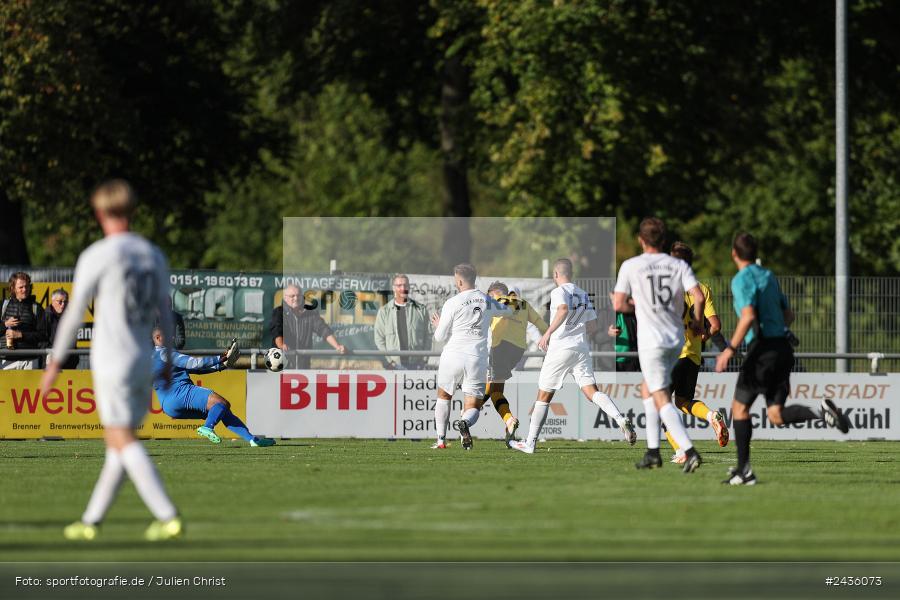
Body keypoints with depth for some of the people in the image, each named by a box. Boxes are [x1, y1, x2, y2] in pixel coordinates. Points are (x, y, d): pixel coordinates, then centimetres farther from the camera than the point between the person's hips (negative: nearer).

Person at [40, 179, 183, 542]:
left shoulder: (97, 256, -7)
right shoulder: (154, 256, 10)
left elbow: (74, 313, -5)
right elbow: (165, 316, 14)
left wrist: (55, 362, 2)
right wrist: (170, 364, 22)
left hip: (111, 360, -7)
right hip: (144, 360, 7)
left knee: (123, 441, -8)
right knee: (120, 441, 13)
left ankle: (167, 516, -20)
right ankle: (92, 520, 17)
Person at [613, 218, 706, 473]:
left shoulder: (630, 266, -4)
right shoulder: (679, 265, 2)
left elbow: (618, 304, -5)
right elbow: (699, 297, -9)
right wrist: (697, 321, 9)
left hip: (651, 340, -5)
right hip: (676, 338, 5)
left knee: (662, 400, -6)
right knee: (647, 388, 23)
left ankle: (689, 451, -23)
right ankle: (652, 451, 18)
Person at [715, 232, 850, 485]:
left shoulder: (742, 280, -9)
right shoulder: (769, 276, 17)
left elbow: (748, 317, -23)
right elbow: (788, 315, 22)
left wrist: (730, 349, -20)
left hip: (763, 349, -7)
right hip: (783, 346, 7)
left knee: (739, 407, 5)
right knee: (776, 415, 5)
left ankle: (744, 469, 3)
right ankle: (822, 412, -17)